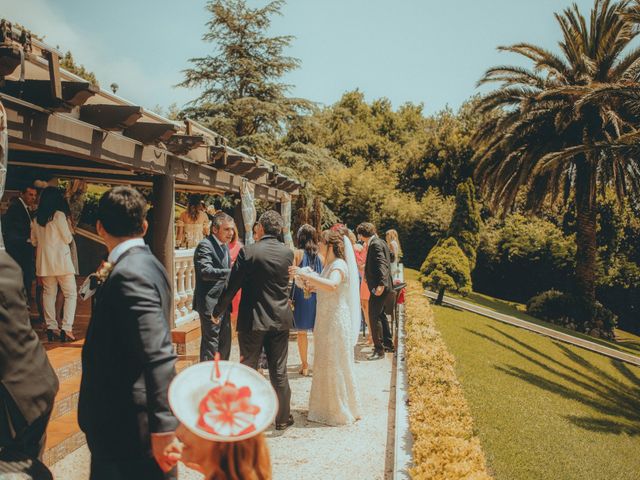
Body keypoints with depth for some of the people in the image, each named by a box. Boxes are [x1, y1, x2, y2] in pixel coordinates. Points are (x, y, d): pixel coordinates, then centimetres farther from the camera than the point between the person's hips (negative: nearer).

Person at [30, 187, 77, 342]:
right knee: (71, 294, 0)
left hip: (44, 261, 6)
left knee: (49, 293, 11)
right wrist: (69, 228, 11)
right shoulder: (59, 215, -9)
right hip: (60, 258, -6)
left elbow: (34, 242, 16)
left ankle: (51, 327, 11)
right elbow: (68, 238, -7)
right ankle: (66, 328, -9)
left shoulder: (36, 219, 8)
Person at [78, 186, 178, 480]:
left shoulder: (129, 273, -23)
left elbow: (158, 355, -29)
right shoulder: (145, 263, 7)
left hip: (129, 424, -9)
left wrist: (163, 426, -28)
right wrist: (109, 280, 19)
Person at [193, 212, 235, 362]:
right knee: (210, 343, -3)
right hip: (210, 303, -9)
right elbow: (206, 271, -28)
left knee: (225, 342, 16)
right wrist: (233, 272, -35)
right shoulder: (204, 245, -14)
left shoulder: (225, 246, 13)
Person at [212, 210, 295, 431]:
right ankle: (283, 418, 23)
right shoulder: (288, 253, 0)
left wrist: (217, 311, 3)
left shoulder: (248, 252, -13)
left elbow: (232, 286, -9)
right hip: (281, 319, 4)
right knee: (279, 371, 13)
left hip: (253, 320, -3)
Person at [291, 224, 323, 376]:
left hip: (301, 296, -2)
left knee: (302, 332, 8)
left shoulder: (297, 253, -6)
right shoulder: (319, 255, 2)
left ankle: (305, 365, 13)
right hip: (317, 295, 2)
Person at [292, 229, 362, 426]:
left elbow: (332, 285, -37)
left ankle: (341, 411, 15)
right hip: (326, 321, 10)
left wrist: (306, 275, -38)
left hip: (336, 322, -10)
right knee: (325, 364, 16)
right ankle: (328, 407, 29)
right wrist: (313, 285, 5)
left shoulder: (339, 265, -17)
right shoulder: (330, 264, 13)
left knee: (336, 365, 1)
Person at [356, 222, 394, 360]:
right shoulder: (379, 242, 14)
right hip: (382, 286, 11)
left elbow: (381, 264, -26)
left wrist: (380, 284, -33)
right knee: (380, 315, 21)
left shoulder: (375, 244, -16)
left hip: (379, 288, -11)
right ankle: (388, 344, 33)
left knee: (374, 317, -7)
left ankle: (379, 350, -1)